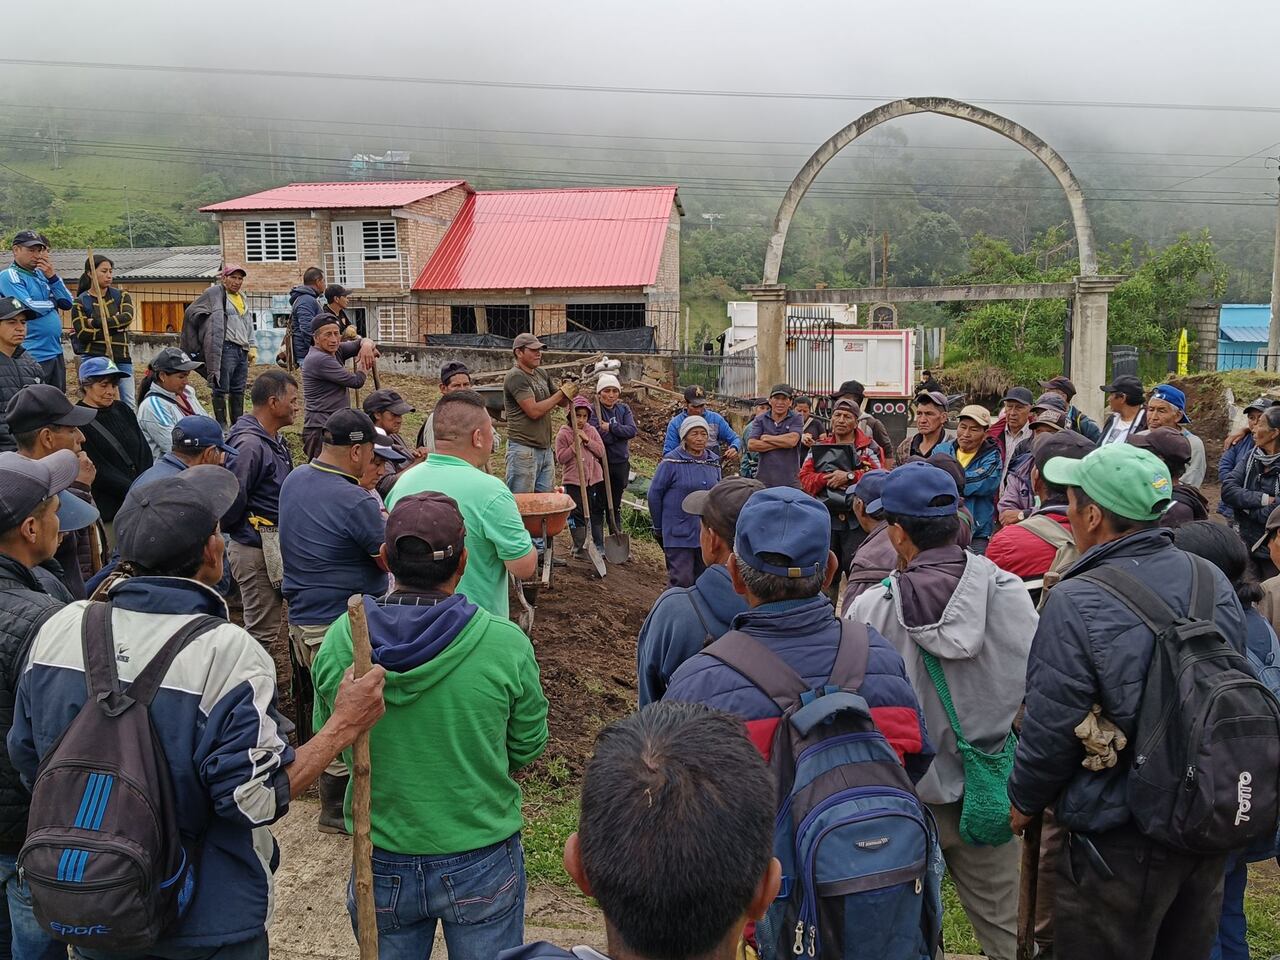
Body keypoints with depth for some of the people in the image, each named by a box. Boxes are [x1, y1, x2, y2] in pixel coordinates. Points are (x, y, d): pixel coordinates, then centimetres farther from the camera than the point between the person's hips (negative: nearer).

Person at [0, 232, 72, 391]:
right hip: (32, 357, -7)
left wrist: (52, 276, -4)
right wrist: (53, 302, 1)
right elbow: (30, 308, -18)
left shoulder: (42, 274, 13)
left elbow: (68, 303, 8)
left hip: (56, 353, 7)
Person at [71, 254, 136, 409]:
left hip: (121, 359, 2)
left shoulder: (121, 296, 10)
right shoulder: (80, 302, 2)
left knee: (130, 405, 1)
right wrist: (115, 326, -10)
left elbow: (127, 317, -10)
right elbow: (83, 334, -8)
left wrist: (96, 322, -13)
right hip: (94, 359, -2)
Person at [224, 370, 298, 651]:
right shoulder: (250, 445, -21)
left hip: (274, 547, 10)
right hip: (258, 551, -9)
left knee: (264, 629, 18)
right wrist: (242, 532, -6)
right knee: (261, 634, -1)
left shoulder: (274, 439, 11)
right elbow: (231, 500, -23)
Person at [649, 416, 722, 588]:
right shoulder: (671, 462, -10)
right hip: (679, 534, -5)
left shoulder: (714, 462, 6)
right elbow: (654, 494, -4)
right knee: (681, 580, -6)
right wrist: (659, 527, 2)